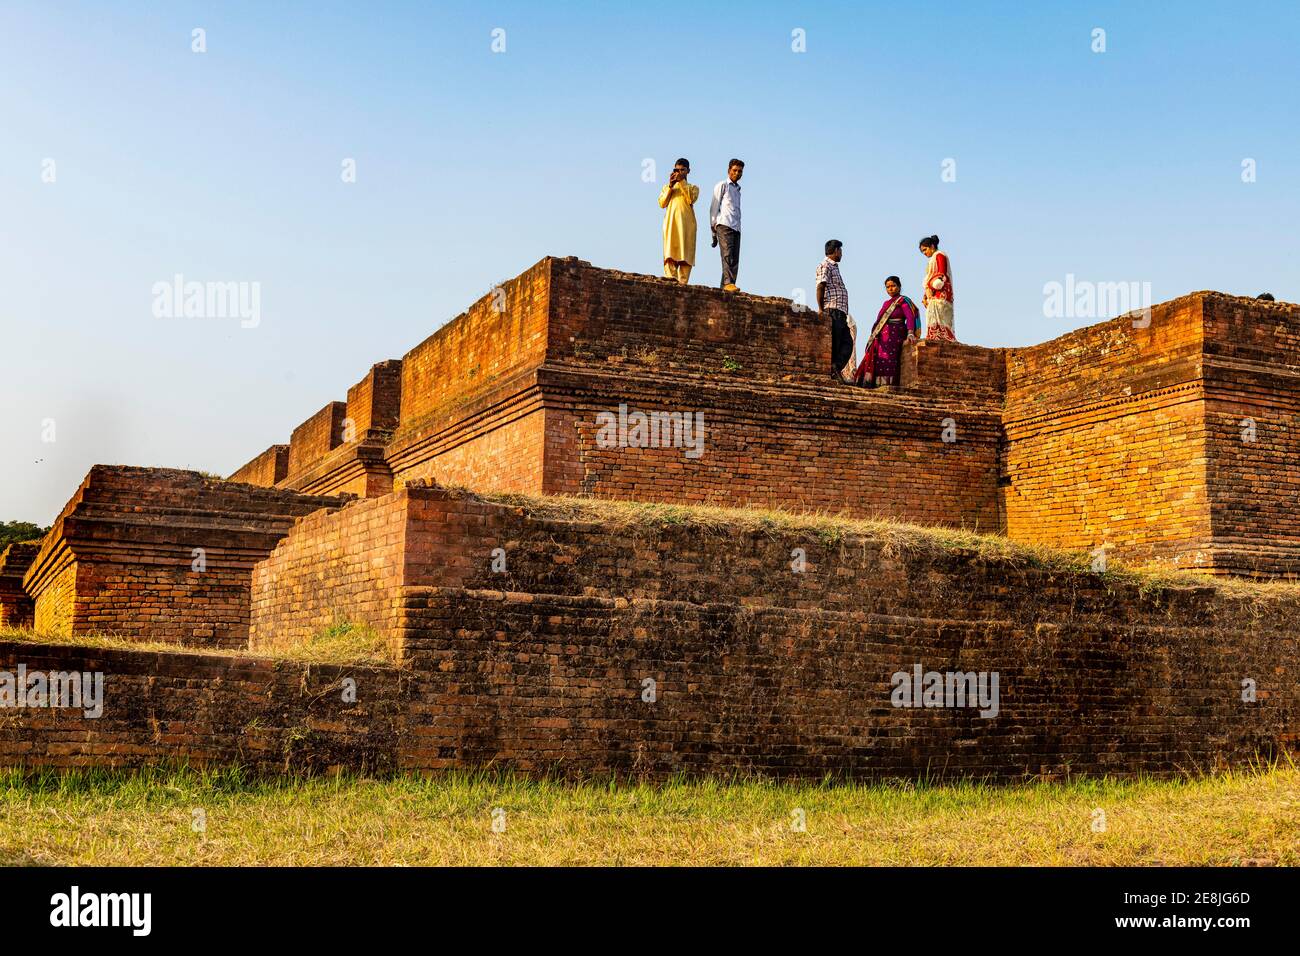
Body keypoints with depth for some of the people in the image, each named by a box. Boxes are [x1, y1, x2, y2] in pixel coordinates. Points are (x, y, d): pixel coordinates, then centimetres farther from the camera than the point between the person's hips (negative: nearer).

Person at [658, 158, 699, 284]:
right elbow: (662, 204, 8)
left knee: (685, 252, -11)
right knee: (670, 251, -15)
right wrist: (671, 186, 1)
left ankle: (683, 282, -16)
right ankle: (671, 279, -25)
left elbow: (691, 199, -3)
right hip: (671, 222, 1)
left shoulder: (693, 187, 20)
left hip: (687, 223, -1)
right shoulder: (667, 187, 25)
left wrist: (681, 181, -2)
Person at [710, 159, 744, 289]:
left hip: (736, 227, 6)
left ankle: (724, 287, -8)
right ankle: (728, 283, -30)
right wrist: (713, 228, -3)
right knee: (727, 255, -20)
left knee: (735, 259, -4)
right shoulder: (722, 186, 8)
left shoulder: (737, 189, 28)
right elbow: (714, 207, 3)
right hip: (724, 225, -6)